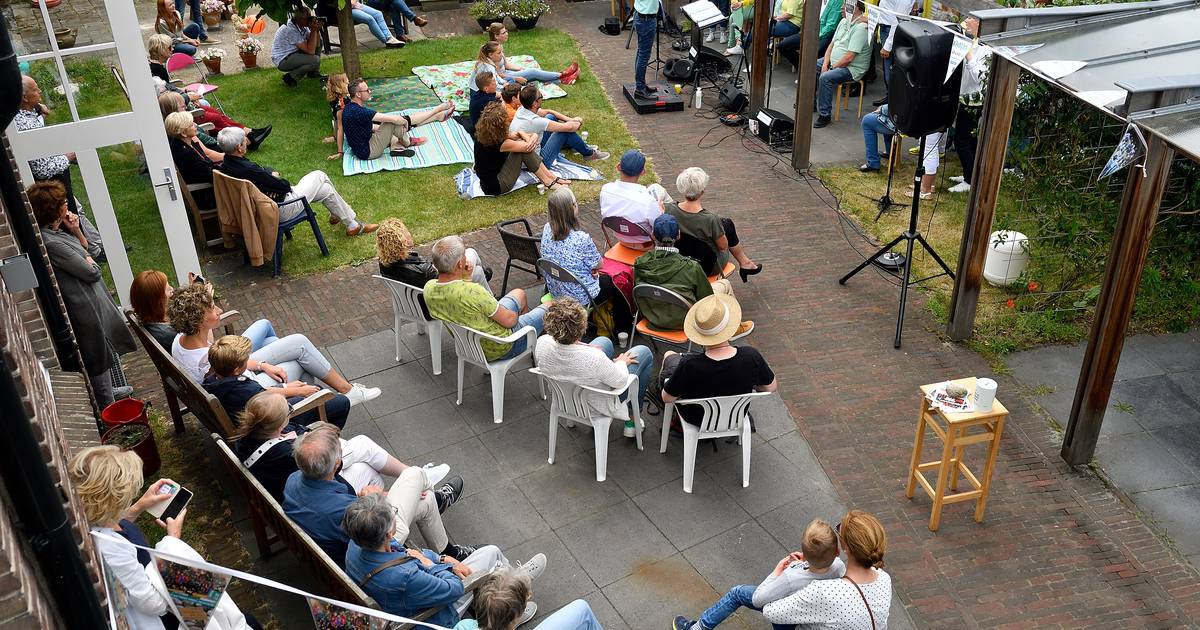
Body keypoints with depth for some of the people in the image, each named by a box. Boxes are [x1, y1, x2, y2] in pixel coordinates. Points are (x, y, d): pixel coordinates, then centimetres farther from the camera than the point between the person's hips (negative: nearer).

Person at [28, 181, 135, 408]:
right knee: (99, 356, 7)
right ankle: (109, 405, 23)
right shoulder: (50, 243, -30)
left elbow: (89, 250, 7)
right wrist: (89, 261, -2)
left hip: (93, 297, 10)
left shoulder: (57, 230, -1)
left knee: (108, 346, 26)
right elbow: (91, 272, -24)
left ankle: (109, 390, 45)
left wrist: (76, 231, -9)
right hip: (85, 306, -10)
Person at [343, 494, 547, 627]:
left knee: (492, 551, 10)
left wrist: (444, 559, -7)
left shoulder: (356, 546, -20)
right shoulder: (402, 577, -44)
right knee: (492, 554, 6)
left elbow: (403, 553, -1)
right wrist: (429, 563, -14)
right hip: (433, 618, -7)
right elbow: (454, 589, -27)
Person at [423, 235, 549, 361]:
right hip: (501, 348, -7)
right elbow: (509, 320, -25)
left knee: (519, 293, 27)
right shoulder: (472, 292, -39)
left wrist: (466, 278, -8)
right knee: (549, 306, 14)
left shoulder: (429, 288, -15)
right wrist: (514, 314, -3)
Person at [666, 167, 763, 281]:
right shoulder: (710, 219, -32)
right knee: (727, 223, 20)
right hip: (708, 268, -4)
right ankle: (744, 263, 41)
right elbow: (723, 246, -14)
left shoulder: (668, 209, -23)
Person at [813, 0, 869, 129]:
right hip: (833, 61, 10)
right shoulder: (844, 21, 7)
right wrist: (825, 64, -4)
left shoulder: (861, 28, -22)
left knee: (825, 78, -32)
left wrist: (832, 67, -14)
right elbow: (832, 44, 10)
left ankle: (825, 115, -21)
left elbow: (849, 57, -25)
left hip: (852, 68, -10)